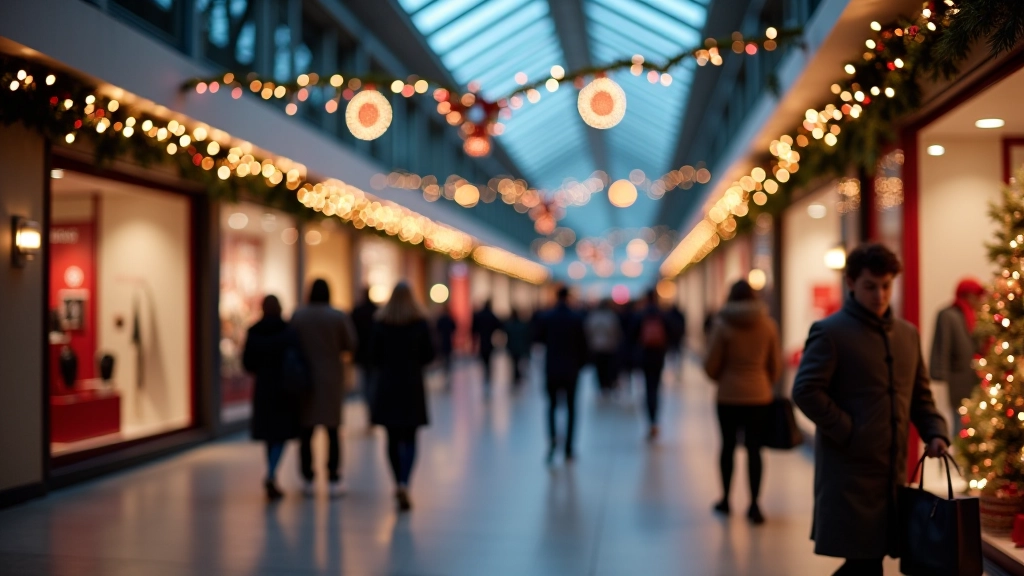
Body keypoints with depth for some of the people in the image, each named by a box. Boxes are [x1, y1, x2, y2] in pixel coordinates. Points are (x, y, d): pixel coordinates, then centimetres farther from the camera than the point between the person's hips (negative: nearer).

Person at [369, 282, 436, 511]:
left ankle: (399, 484, 17)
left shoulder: (381, 323, -3)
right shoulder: (420, 322, -5)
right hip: (412, 386, -1)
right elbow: (429, 354, -2)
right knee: (409, 438, 2)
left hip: (387, 386, 1)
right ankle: (404, 484, -17)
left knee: (393, 438, 12)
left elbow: (373, 356, -2)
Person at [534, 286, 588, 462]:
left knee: (552, 404, 15)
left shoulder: (545, 317, -5)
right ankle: (568, 450, 7)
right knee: (571, 408, 9)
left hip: (552, 369, 1)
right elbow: (582, 344, -4)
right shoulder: (577, 318, -7)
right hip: (571, 369, -1)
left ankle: (552, 437, -12)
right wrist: (580, 364, 9)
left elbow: (539, 339, 3)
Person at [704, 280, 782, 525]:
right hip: (760, 396, 1)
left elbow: (711, 366, -5)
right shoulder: (768, 324, -2)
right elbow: (776, 365, 3)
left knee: (728, 446, 12)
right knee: (754, 449, 3)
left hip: (729, 396, -1)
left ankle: (725, 499, 22)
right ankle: (754, 504, -1)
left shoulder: (723, 324, -8)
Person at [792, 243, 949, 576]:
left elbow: (920, 394, 18)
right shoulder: (829, 332, -7)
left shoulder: (908, 334, 14)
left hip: (893, 470, 6)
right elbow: (805, 391, -13)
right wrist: (848, 432, -15)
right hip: (849, 471, -6)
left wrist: (935, 432, 2)